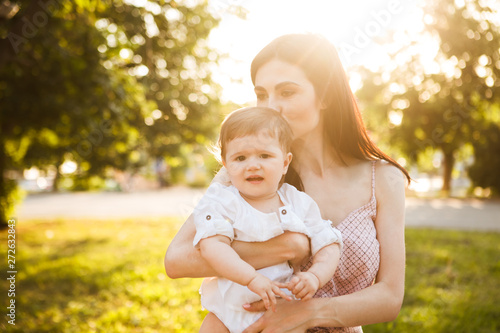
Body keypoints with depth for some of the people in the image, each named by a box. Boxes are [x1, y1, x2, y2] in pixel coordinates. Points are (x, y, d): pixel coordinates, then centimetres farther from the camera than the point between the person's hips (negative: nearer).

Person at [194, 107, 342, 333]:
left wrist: (314, 277, -21)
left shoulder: (300, 204, 0)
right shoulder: (223, 202, -9)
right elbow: (211, 246, -23)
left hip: (288, 312, 1)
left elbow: (328, 247, 0)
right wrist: (253, 279, -33)